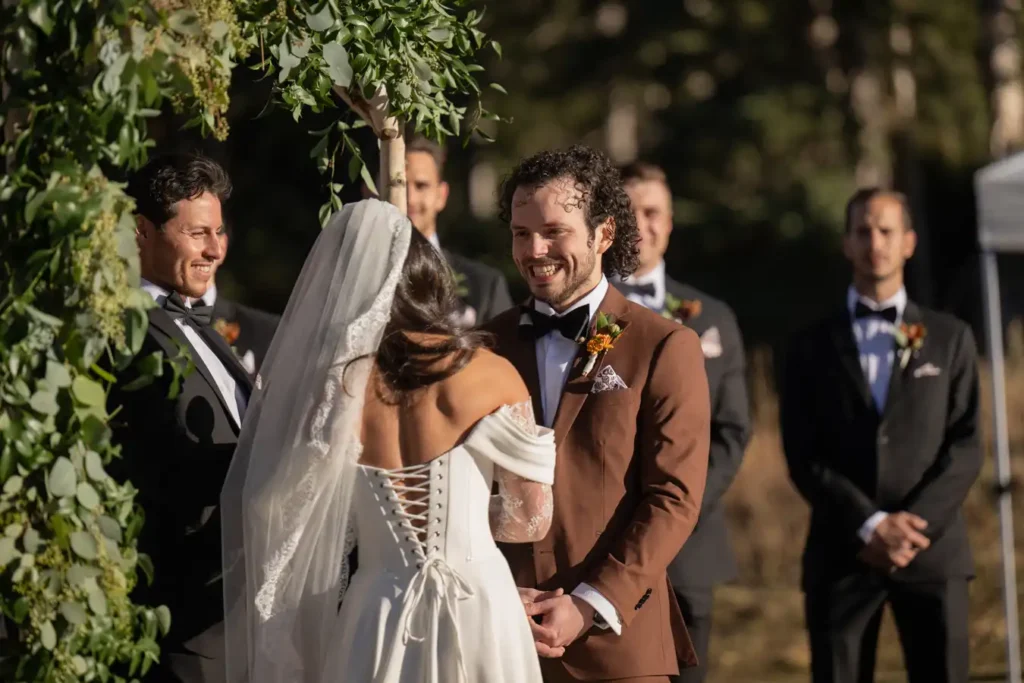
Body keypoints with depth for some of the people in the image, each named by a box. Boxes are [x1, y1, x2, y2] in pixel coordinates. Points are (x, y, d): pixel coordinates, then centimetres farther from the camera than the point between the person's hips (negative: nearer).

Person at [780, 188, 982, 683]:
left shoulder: (950, 338, 11)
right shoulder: (813, 348, 10)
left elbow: (965, 447, 3)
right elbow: (803, 458, 2)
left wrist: (914, 525, -11)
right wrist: (870, 525, -12)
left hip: (932, 550, 0)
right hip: (842, 553, 0)